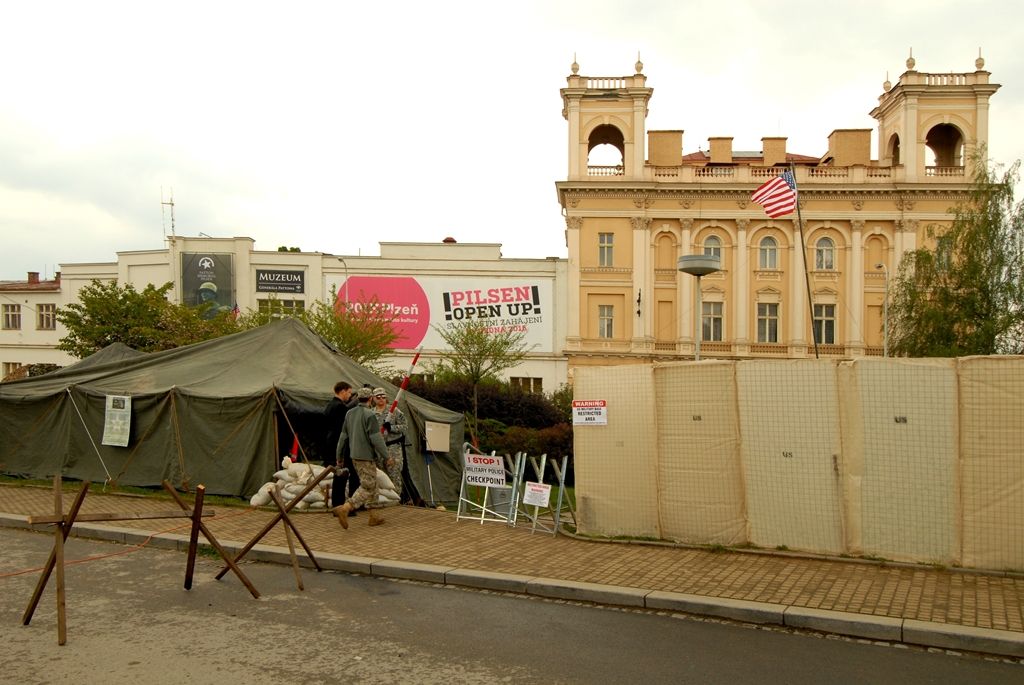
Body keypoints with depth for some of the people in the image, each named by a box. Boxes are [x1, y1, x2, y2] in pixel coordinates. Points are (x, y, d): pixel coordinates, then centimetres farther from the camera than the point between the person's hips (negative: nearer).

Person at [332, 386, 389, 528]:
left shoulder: (349, 413, 7)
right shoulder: (369, 414, -16)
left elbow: (343, 436, 11)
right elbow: (376, 438, -19)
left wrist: (339, 456, 18)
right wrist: (386, 456, -11)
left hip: (354, 455, 8)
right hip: (367, 457, -8)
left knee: (372, 485, 16)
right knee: (367, 487, -5)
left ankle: (375, 516, 19)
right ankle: (344, 509, -20)